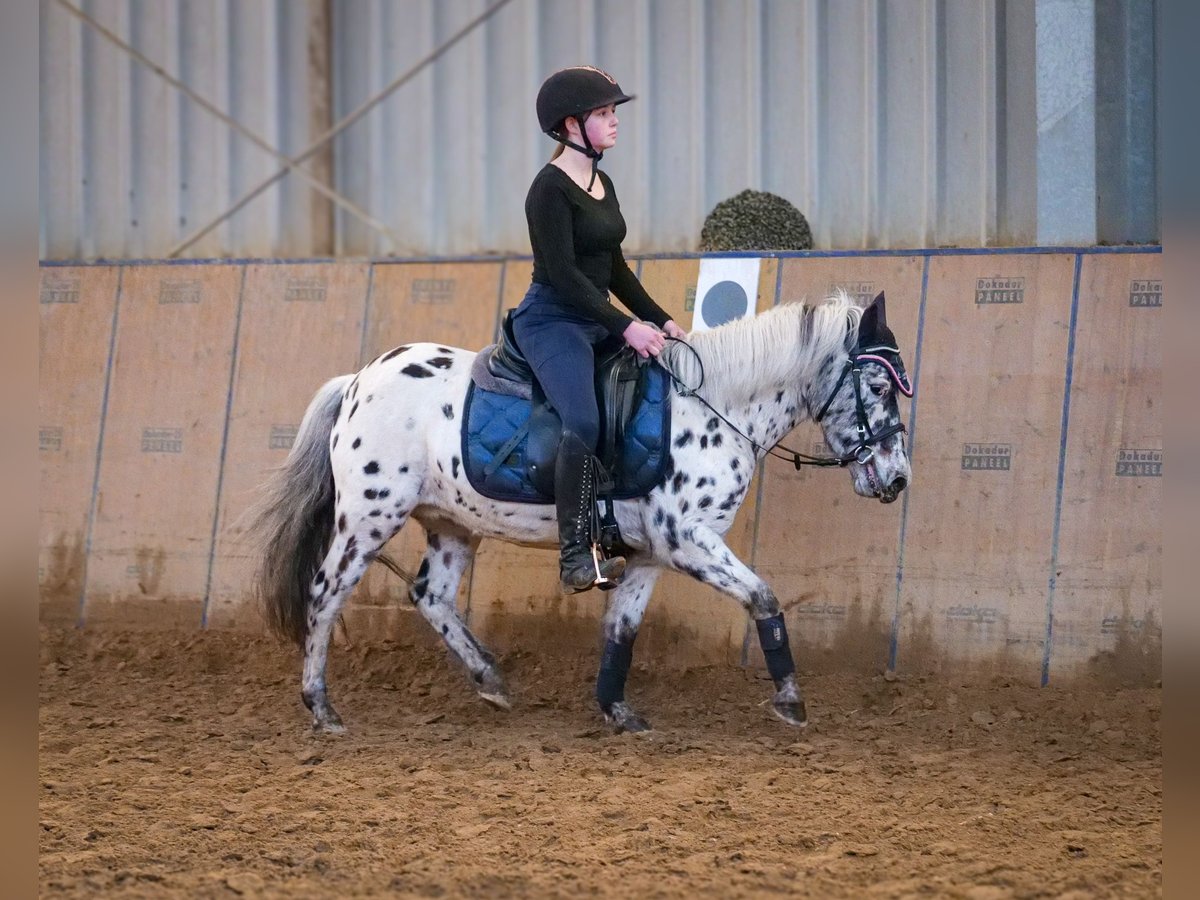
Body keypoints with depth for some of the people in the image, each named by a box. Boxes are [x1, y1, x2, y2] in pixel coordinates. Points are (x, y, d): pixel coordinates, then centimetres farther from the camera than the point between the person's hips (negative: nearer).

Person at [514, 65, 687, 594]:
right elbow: (563, 273, -20)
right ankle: (576, 558, -30)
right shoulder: (550, 188, -13)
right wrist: (626, 327, -22)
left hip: (598, 320, 10)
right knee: (583, 422, -29)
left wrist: (659, 320, 11)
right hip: (551, 319, -10)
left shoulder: (602, 185, 14)